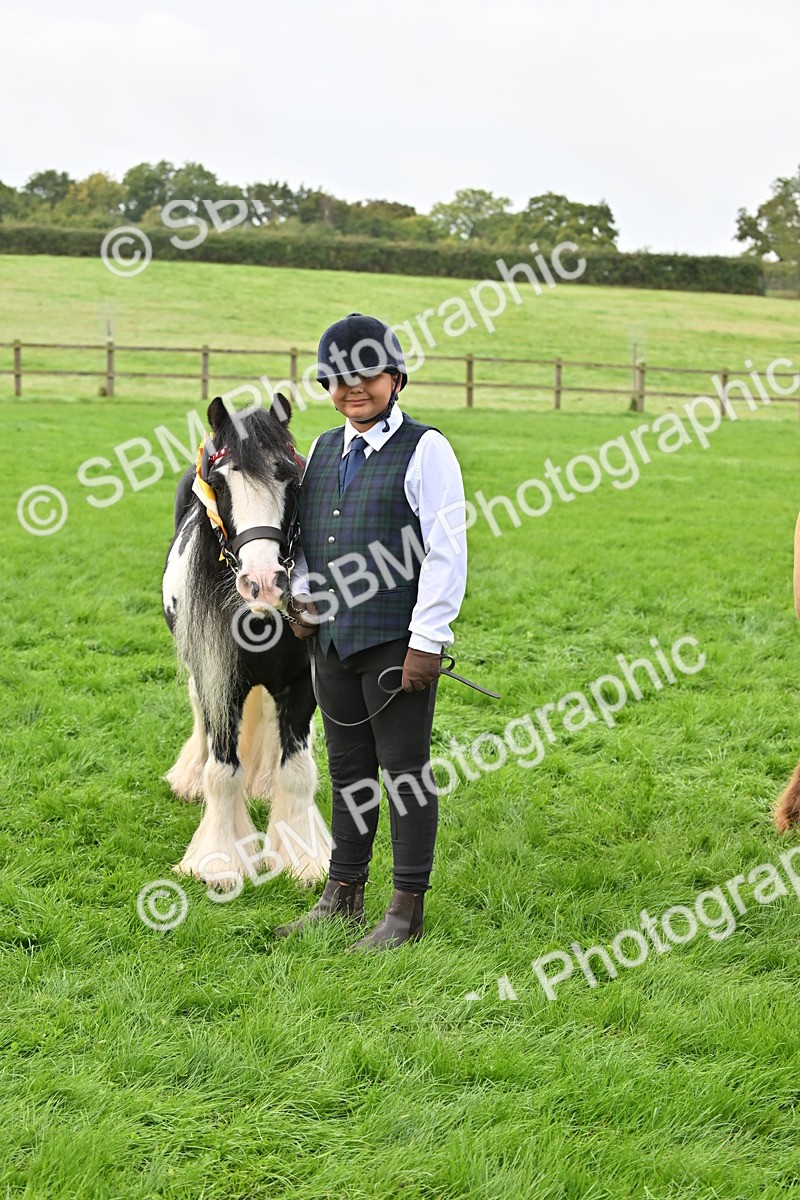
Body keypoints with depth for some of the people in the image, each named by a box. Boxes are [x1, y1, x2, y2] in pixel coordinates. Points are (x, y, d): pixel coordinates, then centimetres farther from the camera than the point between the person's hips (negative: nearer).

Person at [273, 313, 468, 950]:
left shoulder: (425, 449, -7)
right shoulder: (323, 450, 14)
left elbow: (447, 551, -11)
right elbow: (302, 532, 27)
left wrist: (427, 641, -15)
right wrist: (303, 593, 9)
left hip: (396, 642, -6)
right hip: (333, 637, 7)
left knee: (406, 772, 0)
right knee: (347, 769, 14)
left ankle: (407, 911, 7)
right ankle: (343, 894, 24)